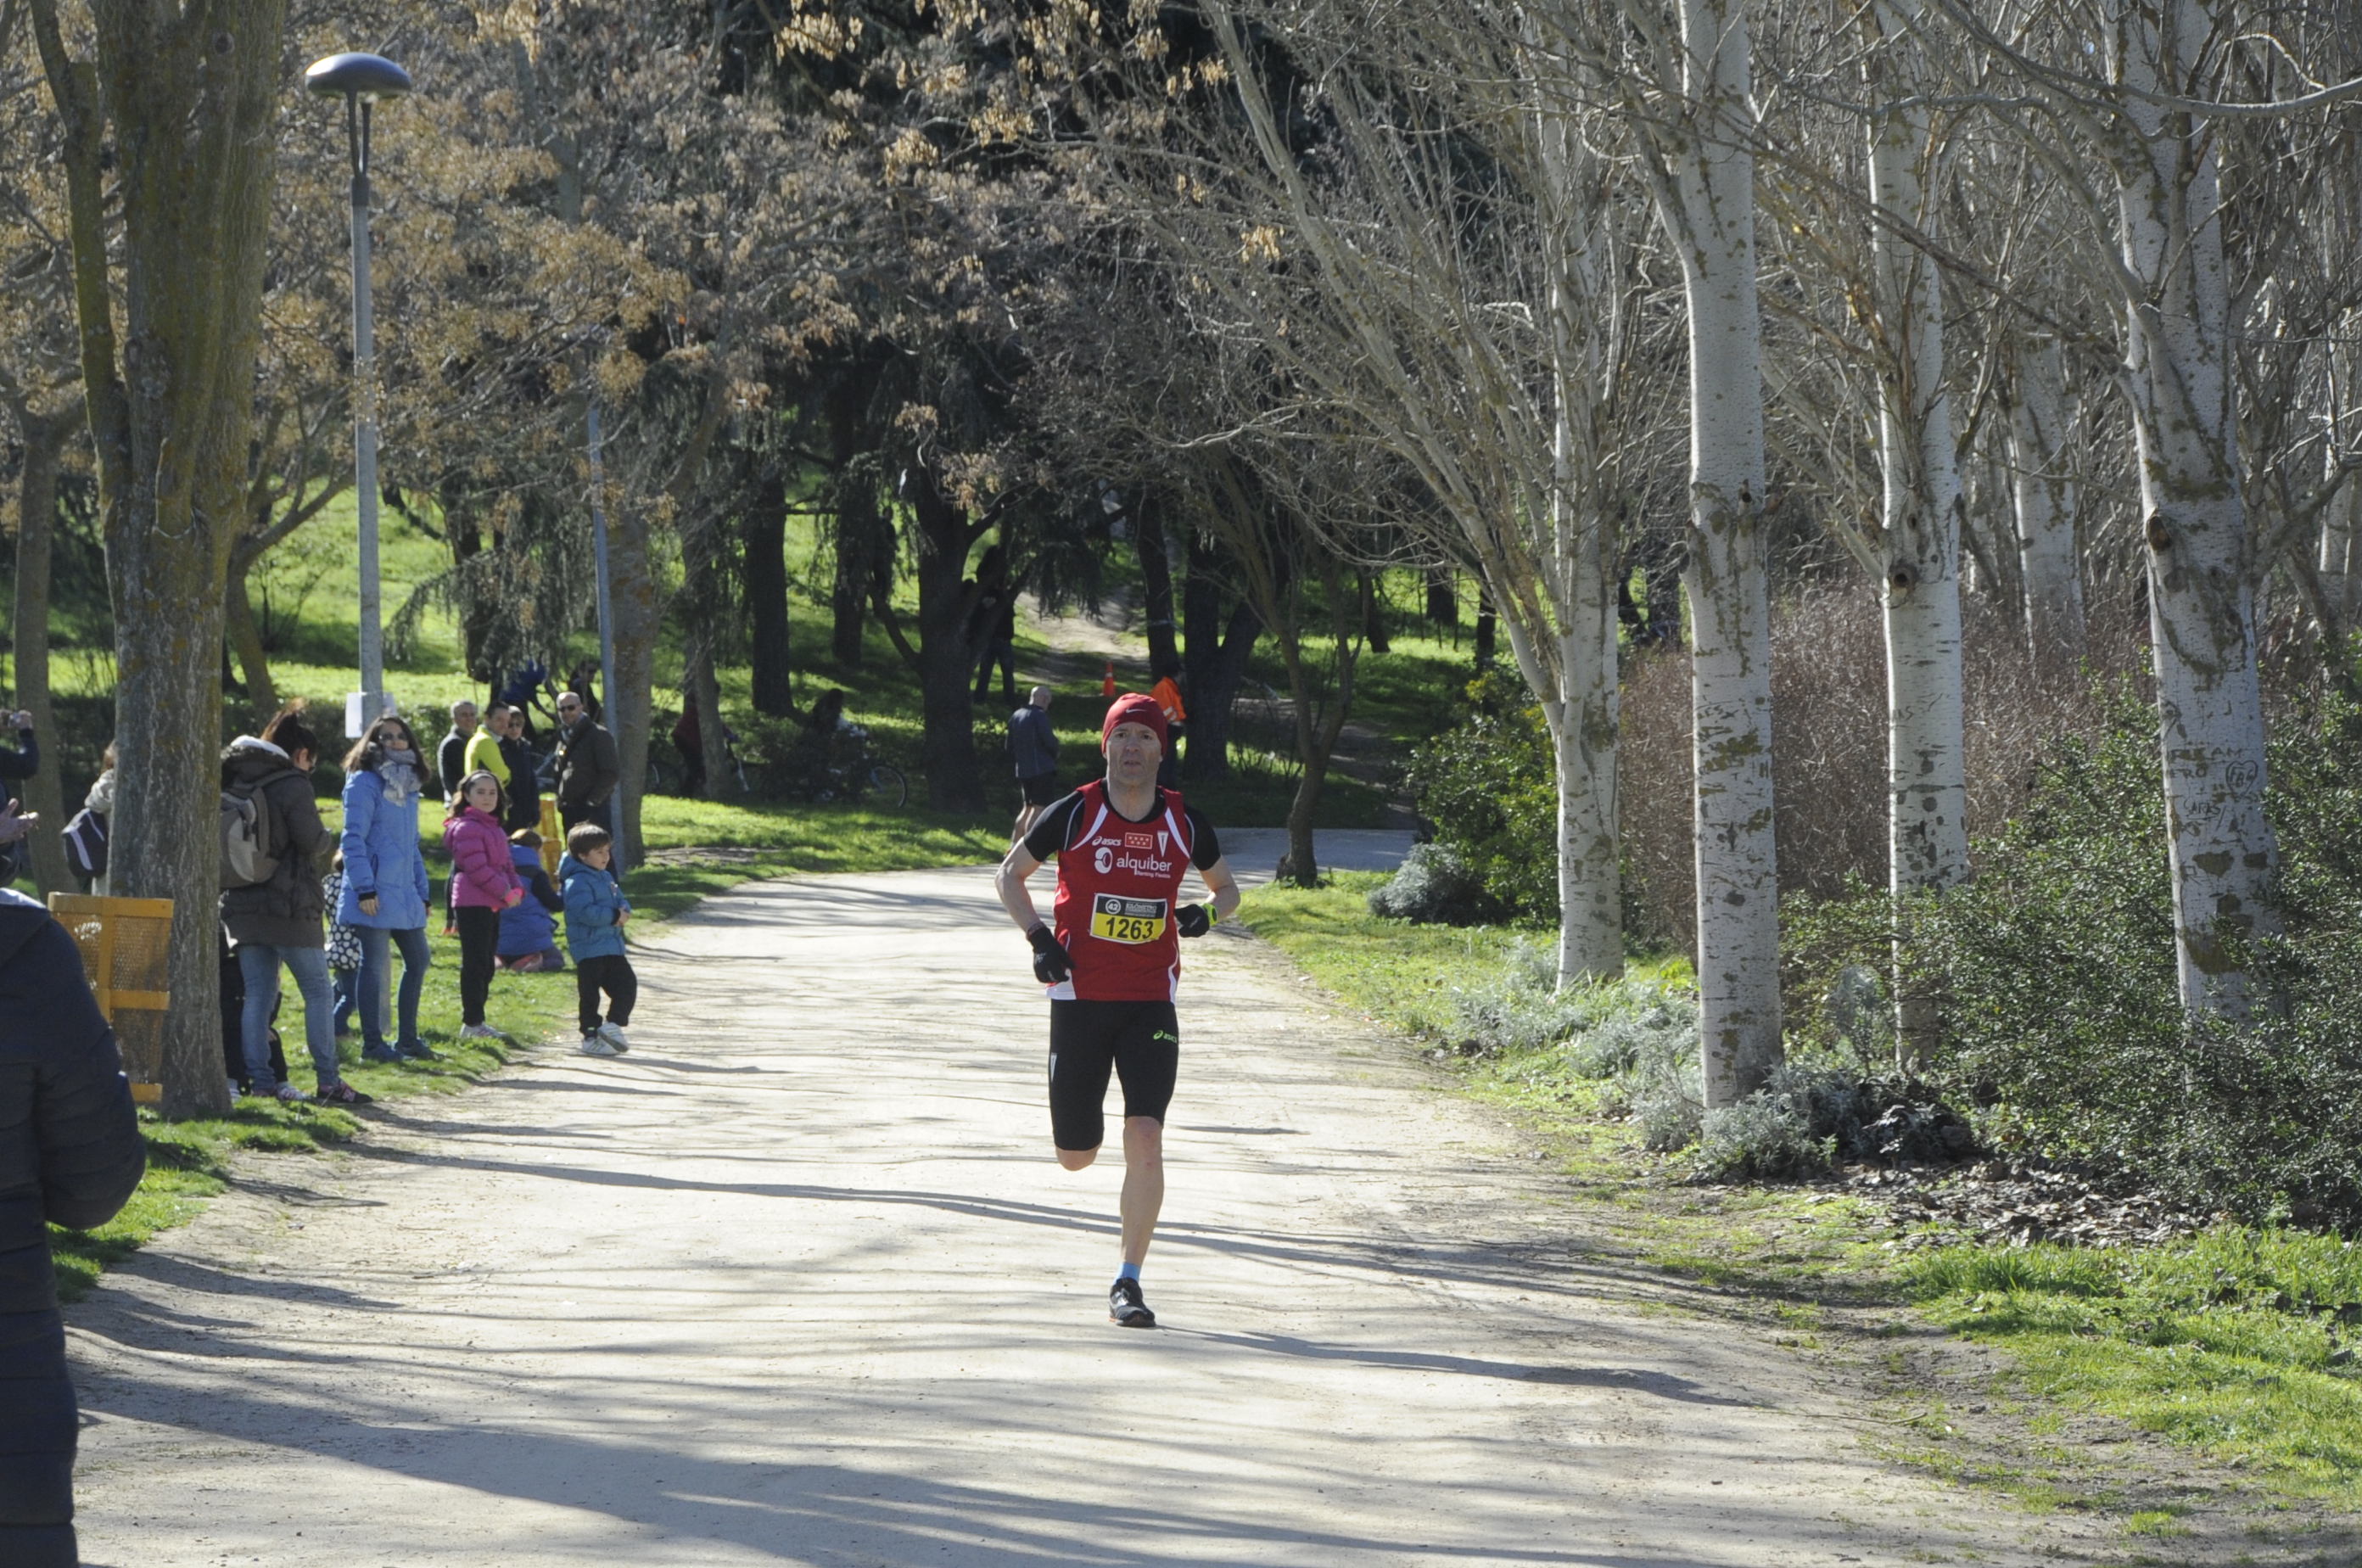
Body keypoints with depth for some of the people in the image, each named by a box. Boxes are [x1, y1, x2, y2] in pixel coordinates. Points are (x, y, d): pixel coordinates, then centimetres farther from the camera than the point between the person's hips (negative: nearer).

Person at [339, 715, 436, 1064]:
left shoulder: (408, 788, 18)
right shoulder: (365, 783, -7)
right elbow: (354, 839, -13)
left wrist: (423, 891, 20)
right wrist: (364, 888, -19)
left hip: (405, 893, 8)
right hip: (375, 895, -8)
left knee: (418, 961, 12)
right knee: (375, 966, -5)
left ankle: (407, 1038, 21)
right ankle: (373, 1044, 1)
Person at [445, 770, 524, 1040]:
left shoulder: (494, 828, 19)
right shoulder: (466, 828, -12)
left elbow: (505, 864, 22)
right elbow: (477, 868, -18)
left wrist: (516, 888, 3)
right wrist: (505, 892, -16)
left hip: (492, 904, 10)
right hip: (473, 903, -10)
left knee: (485, 965, 12)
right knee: (475, 963, -9)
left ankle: (475, 1020, 19)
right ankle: (471, 1023, -8)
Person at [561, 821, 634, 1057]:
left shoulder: (606, 877, 14)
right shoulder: (577, 882, -15)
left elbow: (621, 901, 18)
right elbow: (585, 912, -25)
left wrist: (623, 911, -6)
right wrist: (614, 916, -21)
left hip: (612, 948, 9)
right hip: (589, 948, -9)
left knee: (627, 984, 8)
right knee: (589, 995, -1)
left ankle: (612, 1026, 18)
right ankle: (591, 1038, 5)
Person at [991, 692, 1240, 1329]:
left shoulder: (1186, 823, 2)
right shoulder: (1075, 814, -5)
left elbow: (1227, 886, 18)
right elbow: (1008, 875, 7)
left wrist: (1207, 913, -6)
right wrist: (1039, 938, -9)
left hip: (1151, 1002, 1)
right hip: (1080, 997, -1)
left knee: (1146, 1138, -16)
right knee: (1076, 1157, 5)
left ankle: (1128, 1283, -7)